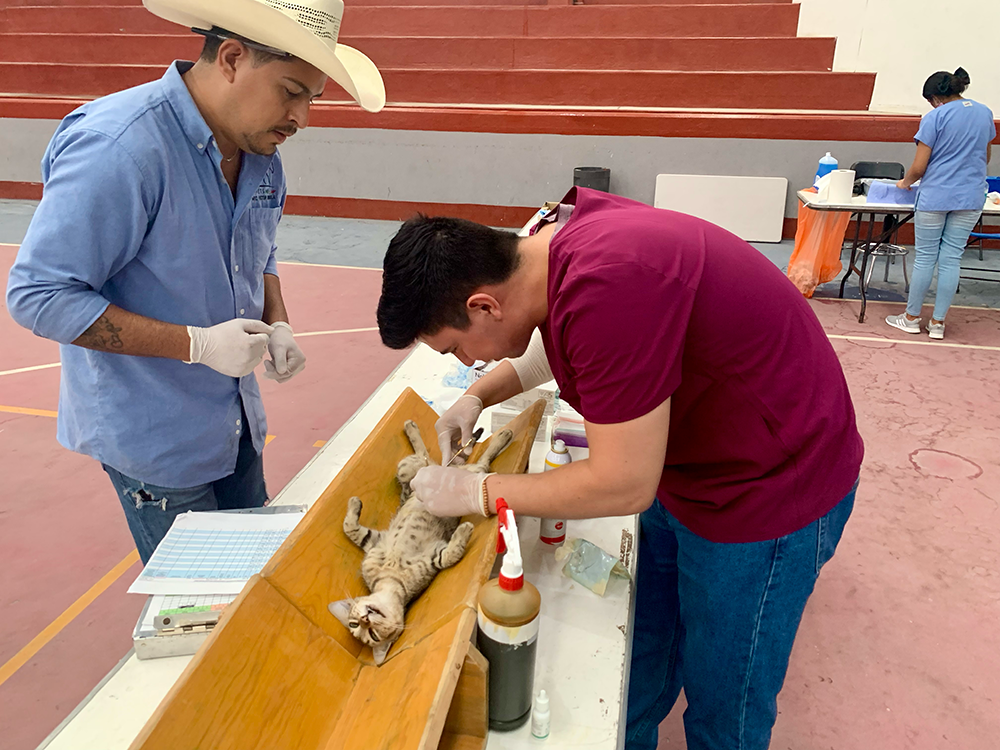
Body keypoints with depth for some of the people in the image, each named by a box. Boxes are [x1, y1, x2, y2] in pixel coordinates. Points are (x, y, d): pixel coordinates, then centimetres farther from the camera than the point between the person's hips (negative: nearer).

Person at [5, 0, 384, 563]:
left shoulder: (261, 151, 1)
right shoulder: (119, 146, -24)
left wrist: (277, 325, -3)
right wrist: (197, 344, -25)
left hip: (236, 426, 7)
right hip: (155, 440, -7)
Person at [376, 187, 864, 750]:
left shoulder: (606, 288, -36)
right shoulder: (562, 239, -7)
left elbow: (623, 485, -28)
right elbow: (557, 346, 17)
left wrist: (476, 492, -16)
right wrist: (478, 397, 6)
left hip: (769, 487, -8)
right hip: (686, 472, 8)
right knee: (642, 660, 22)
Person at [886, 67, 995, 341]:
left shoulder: (935, 117, -10)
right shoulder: (985, 113, 9)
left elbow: (918, 167, -11)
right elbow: (986, 157, 22)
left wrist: (905, 182, 9)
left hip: (935, 197, -5)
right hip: (970, 199, 5)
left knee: (925, 258, 5)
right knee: (951, 259, 7)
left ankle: (912, 318, 16)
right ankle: (938, 323, 12)